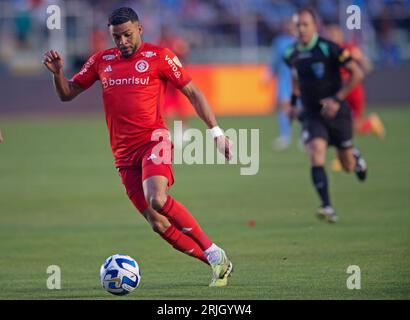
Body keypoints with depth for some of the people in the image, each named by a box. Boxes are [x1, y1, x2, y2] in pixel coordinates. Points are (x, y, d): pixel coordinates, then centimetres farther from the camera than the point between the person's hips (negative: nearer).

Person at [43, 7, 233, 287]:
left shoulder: (159, 56, 1)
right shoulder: (102, 61, 14)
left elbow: (192, 93, 5)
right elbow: (67, 94, 20)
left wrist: (216, 131, -2)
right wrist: (57, 72, -1)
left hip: (153, 140, -5)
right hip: (124, 154, 5)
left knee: (157, 199, -31)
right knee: (158, 223, -3)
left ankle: (213, 253, -20)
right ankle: (218, 265, 8)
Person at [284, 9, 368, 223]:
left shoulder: (329, 49, -16)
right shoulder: (291, 55, 0)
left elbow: (357, 73, -13)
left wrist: (337, 99, -19)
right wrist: (294, 102, 15)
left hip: (336, 112, -2)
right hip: (311, 115, 2)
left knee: (348, 166, 8)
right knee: (316, 153, -23)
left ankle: (355, 157, 48)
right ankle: (327, 207, -24)